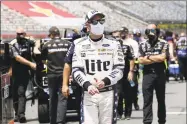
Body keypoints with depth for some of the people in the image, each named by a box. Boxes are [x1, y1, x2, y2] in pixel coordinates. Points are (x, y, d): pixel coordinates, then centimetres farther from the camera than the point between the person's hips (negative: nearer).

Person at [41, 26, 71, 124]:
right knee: (62, 98, -3)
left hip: (52, 74, 1)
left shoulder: (47, 45, 0)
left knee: (53, 98, 12)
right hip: (64, 74, -1)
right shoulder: (67, 44, 0)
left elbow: (43, 58, 11)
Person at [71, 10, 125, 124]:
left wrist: (106, 81, -16)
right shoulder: (80, 46, 5)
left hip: (108, 93, 1)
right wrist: (87, 85, -17)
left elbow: (119, 69, 1)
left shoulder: (113, 45, 5)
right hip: (88, 94, -1)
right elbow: (76, 71, 1)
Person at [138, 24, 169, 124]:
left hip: (160, 74, -1)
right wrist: (156, 59, -8)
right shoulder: (143, 45, 7)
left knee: (161, 99, 9)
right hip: (147, 74, 1)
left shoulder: (163, 44, 1)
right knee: (147, 100, -3)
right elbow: (141, 60, -3)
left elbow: (162, 57, -13)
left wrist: (148, 57, -6)